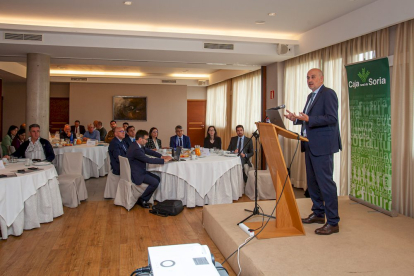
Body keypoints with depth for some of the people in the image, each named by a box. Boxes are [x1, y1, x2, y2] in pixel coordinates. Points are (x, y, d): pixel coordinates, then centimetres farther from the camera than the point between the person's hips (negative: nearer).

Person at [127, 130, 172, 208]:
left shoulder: (138, 146, 4)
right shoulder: (135, 149, -28)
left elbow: (149, 151, 13)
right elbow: (148, 160, -29)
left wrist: (161, 156, 1)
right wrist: (164, 160, -22)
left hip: (140, 171, 11)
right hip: (136, 174, -11)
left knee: (157, 178, 10)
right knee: (155, 183, -18)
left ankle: (143, 199, 15)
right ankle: (142, 199, 2)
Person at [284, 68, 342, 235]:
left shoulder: (328, 94, -9)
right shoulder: (311, 96, 19)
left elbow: (332, 118, -18)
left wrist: (308, 119, -26)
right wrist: (296, 118, 9)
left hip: (322, 146, -10)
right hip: (310, 145, 10)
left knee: (325, 182, -7)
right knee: (312, 181, 15)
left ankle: (333, 222, 1)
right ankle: (318, 214, 29)